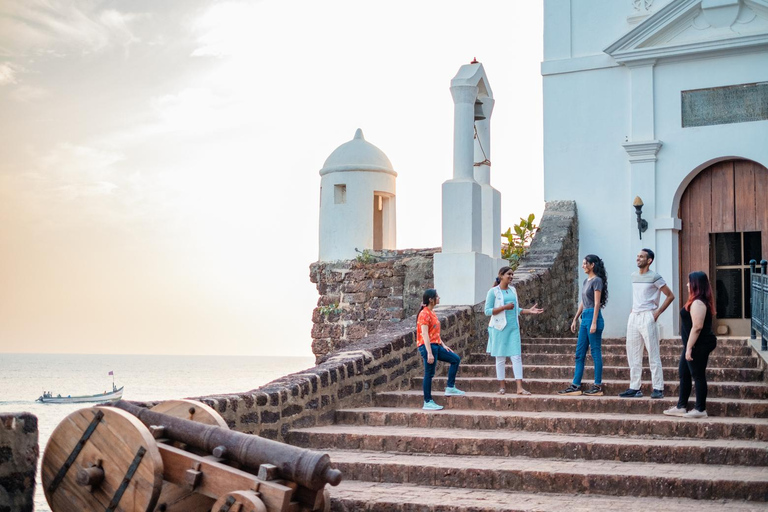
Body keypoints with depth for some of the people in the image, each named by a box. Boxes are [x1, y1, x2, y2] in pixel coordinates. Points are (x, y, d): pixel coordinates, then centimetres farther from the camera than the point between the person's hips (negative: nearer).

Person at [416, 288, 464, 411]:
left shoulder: (432, 313, 14)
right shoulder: (425, 314, -15)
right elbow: (424, 334, -21)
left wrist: (443, 345, 15)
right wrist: (429, 353, -24)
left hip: (435, 345, 10)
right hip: (427, 346, -10)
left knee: (455, 359, 10)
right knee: (429, 374, -5)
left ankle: (450, 387, 13)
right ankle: (427, 402, 1)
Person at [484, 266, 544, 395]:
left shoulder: (513, 290, 13)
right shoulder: (493, 292, -5)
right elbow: (487, 311, -9)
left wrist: (529, 311, 5)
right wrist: (504, 307, -17)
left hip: (513, 327, 5)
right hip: (500, 328, -4)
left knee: (516, 356, -3)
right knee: (500, 358, 3)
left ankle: (519, 387, -5)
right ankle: (502, 386, 13)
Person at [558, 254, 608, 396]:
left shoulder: (597, 281, -8)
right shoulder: (586, 281, 18)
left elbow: (597, 303, -14)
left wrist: (594, 323, -19)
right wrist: (575, 319, 21)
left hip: (593, 317, -9)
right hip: (584, 318, 9)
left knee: (596, 352, -4)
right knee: (579, 353, 7)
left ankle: (597, 386, 1)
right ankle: (575, 386, 9)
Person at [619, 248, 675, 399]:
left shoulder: (654, 277, -7)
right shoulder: (634, 276, 14)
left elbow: (670, 296, -5)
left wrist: (658, 312, -9)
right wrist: (632, 312, 14)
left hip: (647, 317, -7)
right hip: (633, 317, 7)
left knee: (653, 354, -6)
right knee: (633, 354, 7)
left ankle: (658, 389, -3)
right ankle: (634, 388, 12)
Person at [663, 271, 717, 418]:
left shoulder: (697, 303, -19)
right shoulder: (702, 301, 15)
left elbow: (697, 326, -25)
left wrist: (689, 347, -23)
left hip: (698, 345, -11)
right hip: (695, 345, 11)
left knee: (698, 376, -3)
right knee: (683, 374, 15)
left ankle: (700, 410, 6)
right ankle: (681, 407, 21)